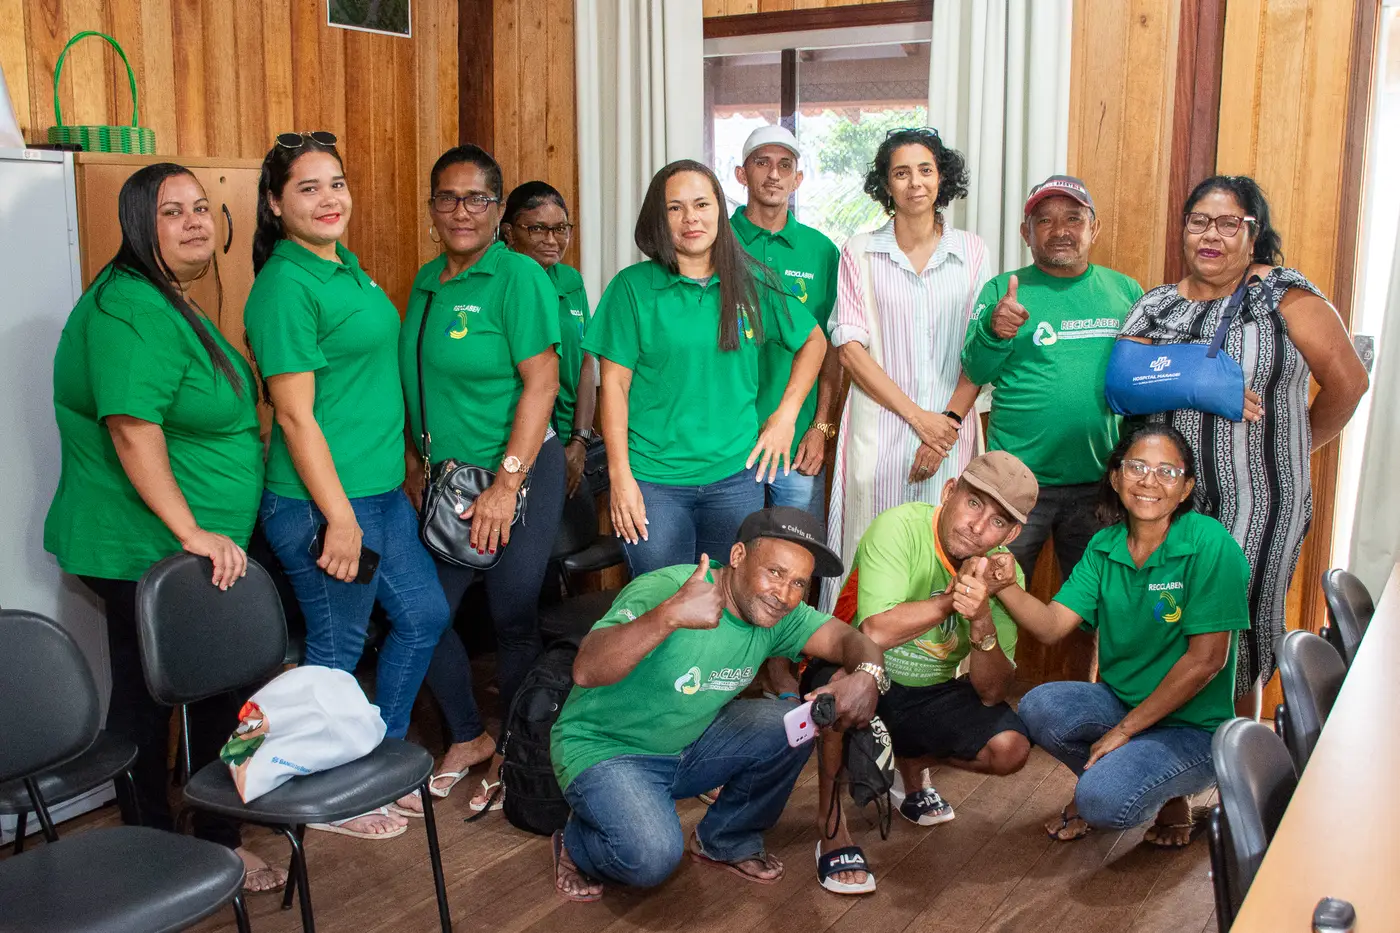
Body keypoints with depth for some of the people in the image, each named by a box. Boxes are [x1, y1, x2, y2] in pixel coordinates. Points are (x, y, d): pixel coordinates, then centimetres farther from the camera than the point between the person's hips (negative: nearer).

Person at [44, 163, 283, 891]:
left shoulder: (173, 304, 13)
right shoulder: (131, 310, -20)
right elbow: (132, 428, -28)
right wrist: (191, 533, -26)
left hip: (199, 549, 10)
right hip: (145, 552, -10)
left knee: (217, 690, 16)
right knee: (144, 699, 4)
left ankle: (218, 838, 30)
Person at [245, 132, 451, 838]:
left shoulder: (346, 267, 12)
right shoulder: (285, 285, -17)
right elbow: (296, 415, -20)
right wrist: (340, 516, -21)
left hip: (383, 488, 10)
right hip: (321, 501, -10)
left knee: (423, 614, 18)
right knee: (337, 647, 4)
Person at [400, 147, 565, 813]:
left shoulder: (519, 277, -11)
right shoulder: (427, 282, 11)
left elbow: (541, 383, -17)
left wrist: (506, 485, -19)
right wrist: (413, 465, 13)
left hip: (520, 474, -7)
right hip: (446, 482, 7)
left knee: (512, 620, 2)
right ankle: (468, 737, 29)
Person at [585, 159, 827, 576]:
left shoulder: (751, 283, 4)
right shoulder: (633, 287, -3)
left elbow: (813, 340, 16)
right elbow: (614, 383, -4)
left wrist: (786, 413, 4)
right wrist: (620, 476, -9)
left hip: (736, 475, 2)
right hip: (653, 480, -2)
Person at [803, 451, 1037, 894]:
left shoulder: (1003, 571, -7)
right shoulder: (899, 527, -23)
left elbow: (992, 692, -12)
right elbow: (877, 632, -36)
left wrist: (984, 625, -30)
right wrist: (954, 596, -31)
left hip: (928, 695, 5)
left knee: (1010, 748, -17)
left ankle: (913, 761, 17)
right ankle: (832, 823, -19)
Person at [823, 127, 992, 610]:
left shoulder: (971, 251, 8)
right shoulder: (860, 253, 4)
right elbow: (850, 348, -3)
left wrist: (949, 423, -9)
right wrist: (918, 416, -9)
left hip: (949, 429, 1)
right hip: (879, 430, -1)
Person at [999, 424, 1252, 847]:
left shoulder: (1210, 545, -16)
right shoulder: (1104, 546, 2)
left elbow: (1206, 659, -18)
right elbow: (1051, 625, -6)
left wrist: (1124, 729, -15)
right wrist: (1005, 586, -28)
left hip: (1192, 726, -5)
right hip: (1117, 701, 5)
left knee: (1106, 802, -28)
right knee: (1039, 708, -25)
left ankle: (1170, 795, 8)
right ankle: (1102, 775, 7)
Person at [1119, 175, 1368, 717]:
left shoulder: (1285, 296, 0)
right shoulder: (1158, 304, 10)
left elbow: (1347, 382, 1)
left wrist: (1290, 447, 9)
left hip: (1256, 507, -3)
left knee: (1239, 636, 3)